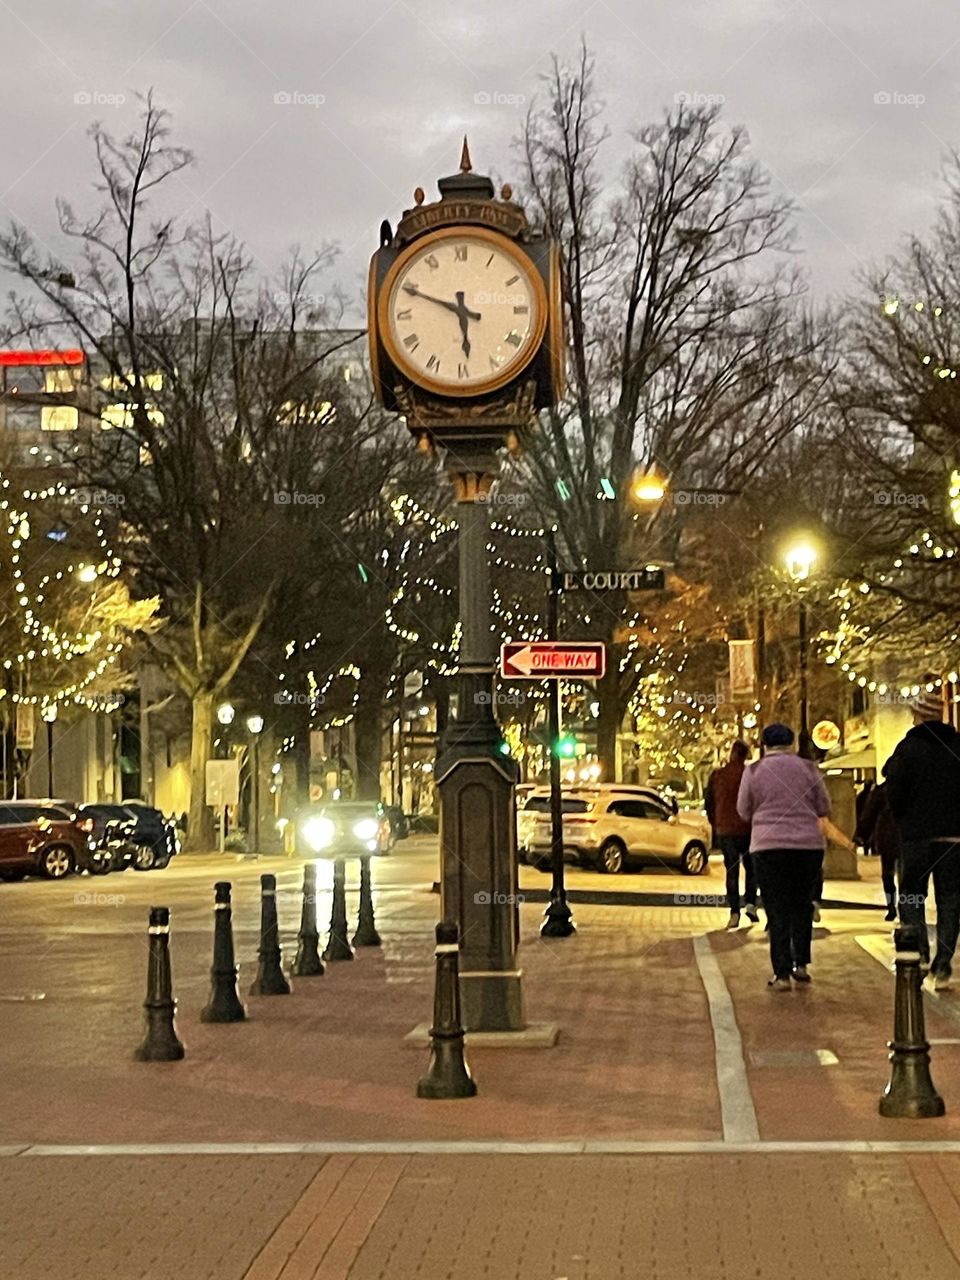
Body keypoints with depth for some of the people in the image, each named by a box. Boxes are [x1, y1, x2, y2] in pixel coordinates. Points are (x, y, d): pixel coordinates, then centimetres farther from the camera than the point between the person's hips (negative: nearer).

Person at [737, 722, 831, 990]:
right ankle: (801, 964, 16)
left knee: (777, 911, 1)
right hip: (808, 845, 2)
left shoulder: (754, 771, 0)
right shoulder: (808, 768, 3)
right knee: (802, 905, 16)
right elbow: (824, 808, 8)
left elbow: (743, 811, 7)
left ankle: (782, 974, -4)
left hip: (769, 847, -2)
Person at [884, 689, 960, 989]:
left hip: (916, 837, -2)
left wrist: (903, 821, 8)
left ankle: (918, 957, -4)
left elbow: (894, 793, -9)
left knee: (911, 899, 10)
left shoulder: (909, 747, -8)